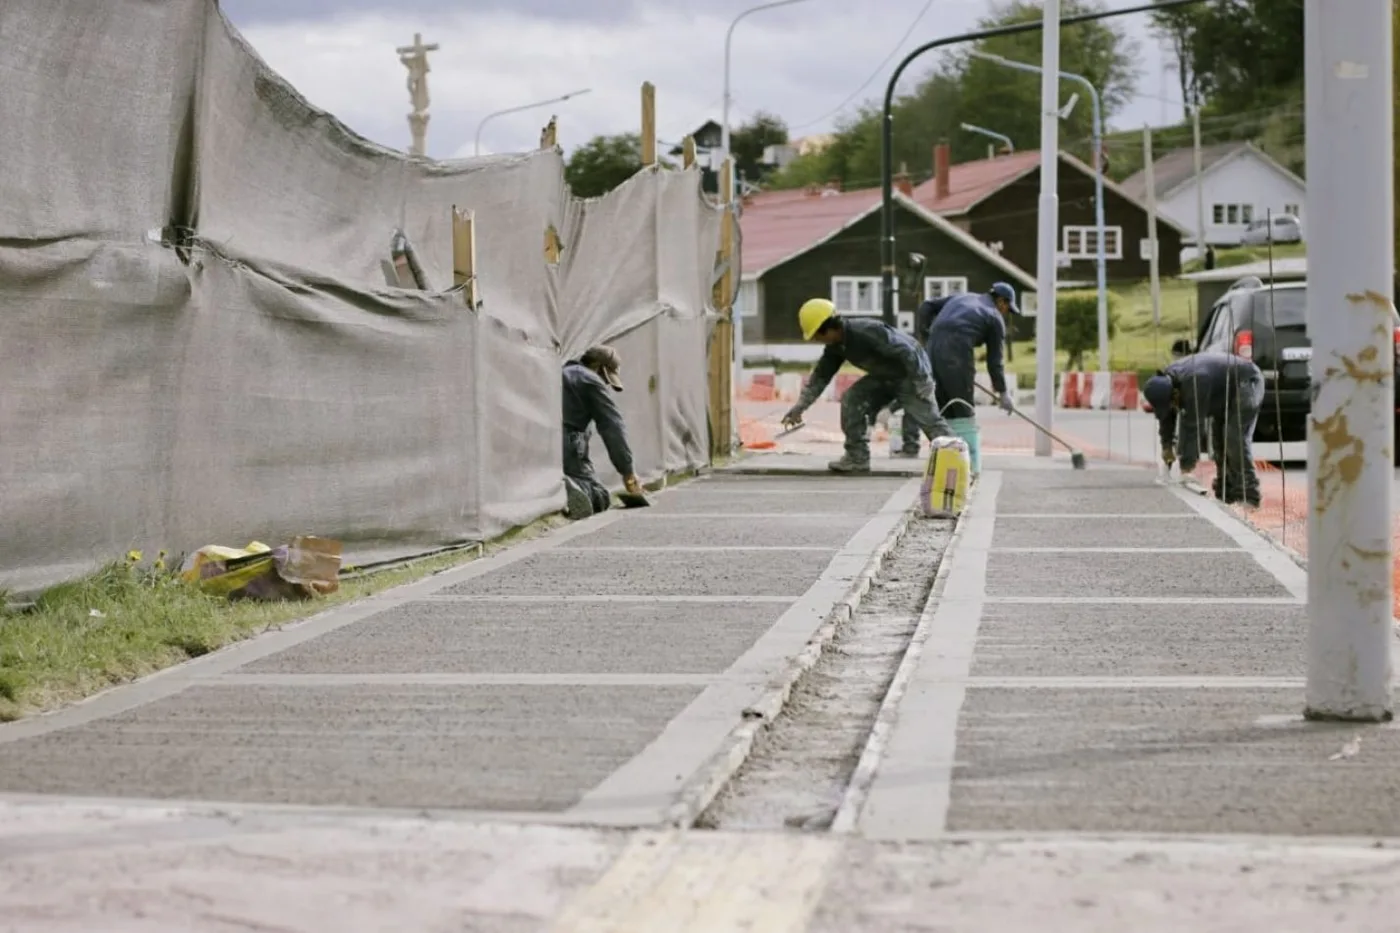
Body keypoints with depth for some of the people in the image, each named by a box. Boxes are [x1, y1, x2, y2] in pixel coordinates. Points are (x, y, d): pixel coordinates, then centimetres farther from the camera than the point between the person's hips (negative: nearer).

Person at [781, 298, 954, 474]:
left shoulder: (867, 332, -32)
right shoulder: (835, 346, -4)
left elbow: (906, 352, -31)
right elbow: (821, 376, 5)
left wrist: (922, 382, -27)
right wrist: (799, 408, 1)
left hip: (911, 373, -8)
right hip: (884, 376, 8)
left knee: (928, 419, -13)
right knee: (851, 400, -3)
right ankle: (857, 457, 1)